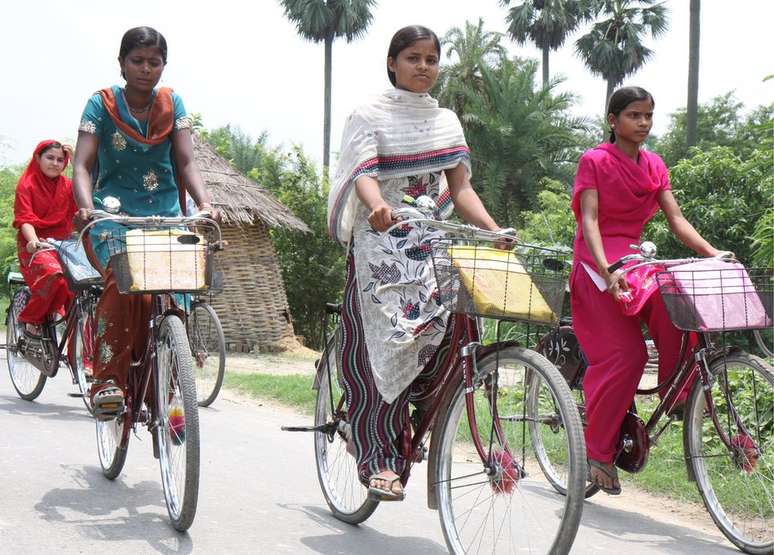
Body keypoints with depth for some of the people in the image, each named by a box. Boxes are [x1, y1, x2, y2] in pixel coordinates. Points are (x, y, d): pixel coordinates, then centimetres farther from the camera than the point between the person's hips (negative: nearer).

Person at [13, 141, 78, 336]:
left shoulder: (67, 186, 14)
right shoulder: (27, 185, 2)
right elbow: (24, 219, -10)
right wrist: (33, 240, -30)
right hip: (35, 245, -4)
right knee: (53, 274, -36)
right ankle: (31, 318, -13)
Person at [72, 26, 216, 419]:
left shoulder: (172, 104, 7)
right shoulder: (102, 105, 0)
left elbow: (185, 163, -1)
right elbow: (82, 165, -9)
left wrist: (204, 202, -21)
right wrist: (86, 206, -29)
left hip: (165, 218, 3)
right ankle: (108, 379, -25)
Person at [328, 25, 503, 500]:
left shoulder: (446, 122, 15)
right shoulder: (370, 116, 1)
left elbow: (460, 187, 9)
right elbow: (363, 174, -15)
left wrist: (495, 232, -7)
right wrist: (377, 207, -38)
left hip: (432, 244, 4)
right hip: (380, 245, -4)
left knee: (449, 328, -15)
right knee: (383, 344, -9)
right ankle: (378, 459, -6)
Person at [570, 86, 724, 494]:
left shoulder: (654, 166, 12)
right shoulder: (594, 161, -6)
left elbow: (675, 219, 5)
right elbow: (589, 220, -15)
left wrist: (713, 254, -11)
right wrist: (606, 271, -31)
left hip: (634, 259, 5)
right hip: (598, 265, -5)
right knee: (624, 356, -17)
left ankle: (676, 393, -11)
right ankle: (597, 451, -7)